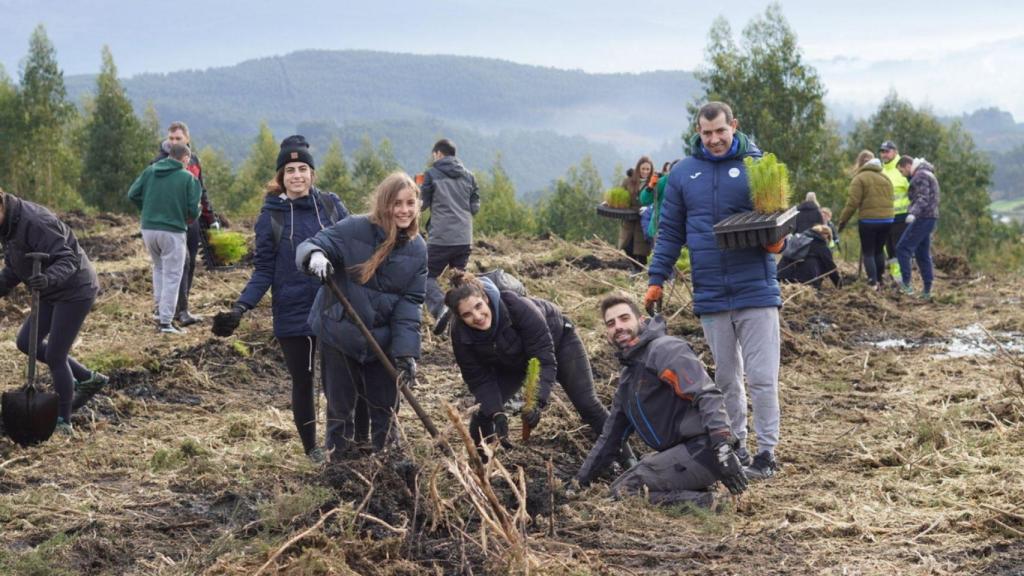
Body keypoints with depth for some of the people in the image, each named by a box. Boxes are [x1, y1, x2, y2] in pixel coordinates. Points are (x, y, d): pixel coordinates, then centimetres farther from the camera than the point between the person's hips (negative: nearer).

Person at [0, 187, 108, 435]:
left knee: (55, 356, -6)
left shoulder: (35, 222, -27)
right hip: (53, 292, 10)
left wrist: (49, 278, -49)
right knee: (26, 342, 10)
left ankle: (64, 422, 8)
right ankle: (87, 379, 21)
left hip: (75, 291, -10)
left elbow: (67, 259, -30)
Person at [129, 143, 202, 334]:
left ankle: (160, 309, 23)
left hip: (148, 229, 4)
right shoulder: (188, 177, -6)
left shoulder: (150, 171, 5)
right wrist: (189, 218, 14)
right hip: (173, 231, -4)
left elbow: (133, 194, 4)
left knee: (159, 268, 26)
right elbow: (194, 210, -9)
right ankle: (166, 321, 1)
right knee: (172, 277, 3)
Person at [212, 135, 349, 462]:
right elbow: (264, 271, -2)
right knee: (302, 382, 10)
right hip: (292, 315, 0)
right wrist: (240, 308, -14)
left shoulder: (331, 206, 0)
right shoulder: (271, 216, -2)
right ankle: (311, 448, 25)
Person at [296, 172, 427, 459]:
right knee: (340, 404, 10)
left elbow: (411, 302, -5)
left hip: (382, 340, 3)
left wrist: (406, 350, -13)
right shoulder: (353, 229, -16)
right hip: (338, 333, -3)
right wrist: (315, 255, -42)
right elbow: (311, 245, -16)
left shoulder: (417, 249, -4)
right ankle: (340, 459, 27)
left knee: (385, 405, 14)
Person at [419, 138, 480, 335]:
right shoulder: (468, 176, 11)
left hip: (440, 238, -4)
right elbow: (475, 207, 12)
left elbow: (422, 204, 1)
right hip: (465, 238, 4)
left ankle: (440, 308, -21)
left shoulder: (432, 174, -2)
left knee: (428, 276, 4)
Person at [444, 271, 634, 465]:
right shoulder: (461, 335, -30)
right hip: (512, 362, 4)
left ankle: (627, 463, 7)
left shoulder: (519, 308, -43)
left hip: (556, 338, -3)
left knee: (587, 405, -5)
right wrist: (497, 414, -33)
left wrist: (537, 402, -52)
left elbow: (545, 361, -40)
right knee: (487, 410, -10)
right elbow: (479, 379, -20)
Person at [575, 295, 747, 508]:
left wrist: (723, 447, -34)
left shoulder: (664, 349, -9)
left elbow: (707, 395, -22)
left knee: (625, 490, -17)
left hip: (701, 449, -10)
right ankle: (692, 493, 3)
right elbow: (611, 434, 31)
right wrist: (582, 477, 30)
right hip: (678, 451, 10)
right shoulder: (627, 374, 21)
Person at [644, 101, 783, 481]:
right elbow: (670, 232, 12)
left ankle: (766, 453, 4)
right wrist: (657, 279, 6)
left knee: (762, 378, -4)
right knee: (726, 379, 12)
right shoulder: (683, 173, 7)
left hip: (756, 291, -3)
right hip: (710, 295, 3)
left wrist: (777, 242, -16)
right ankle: (735, 448, 22)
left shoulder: (757, 166, 0)